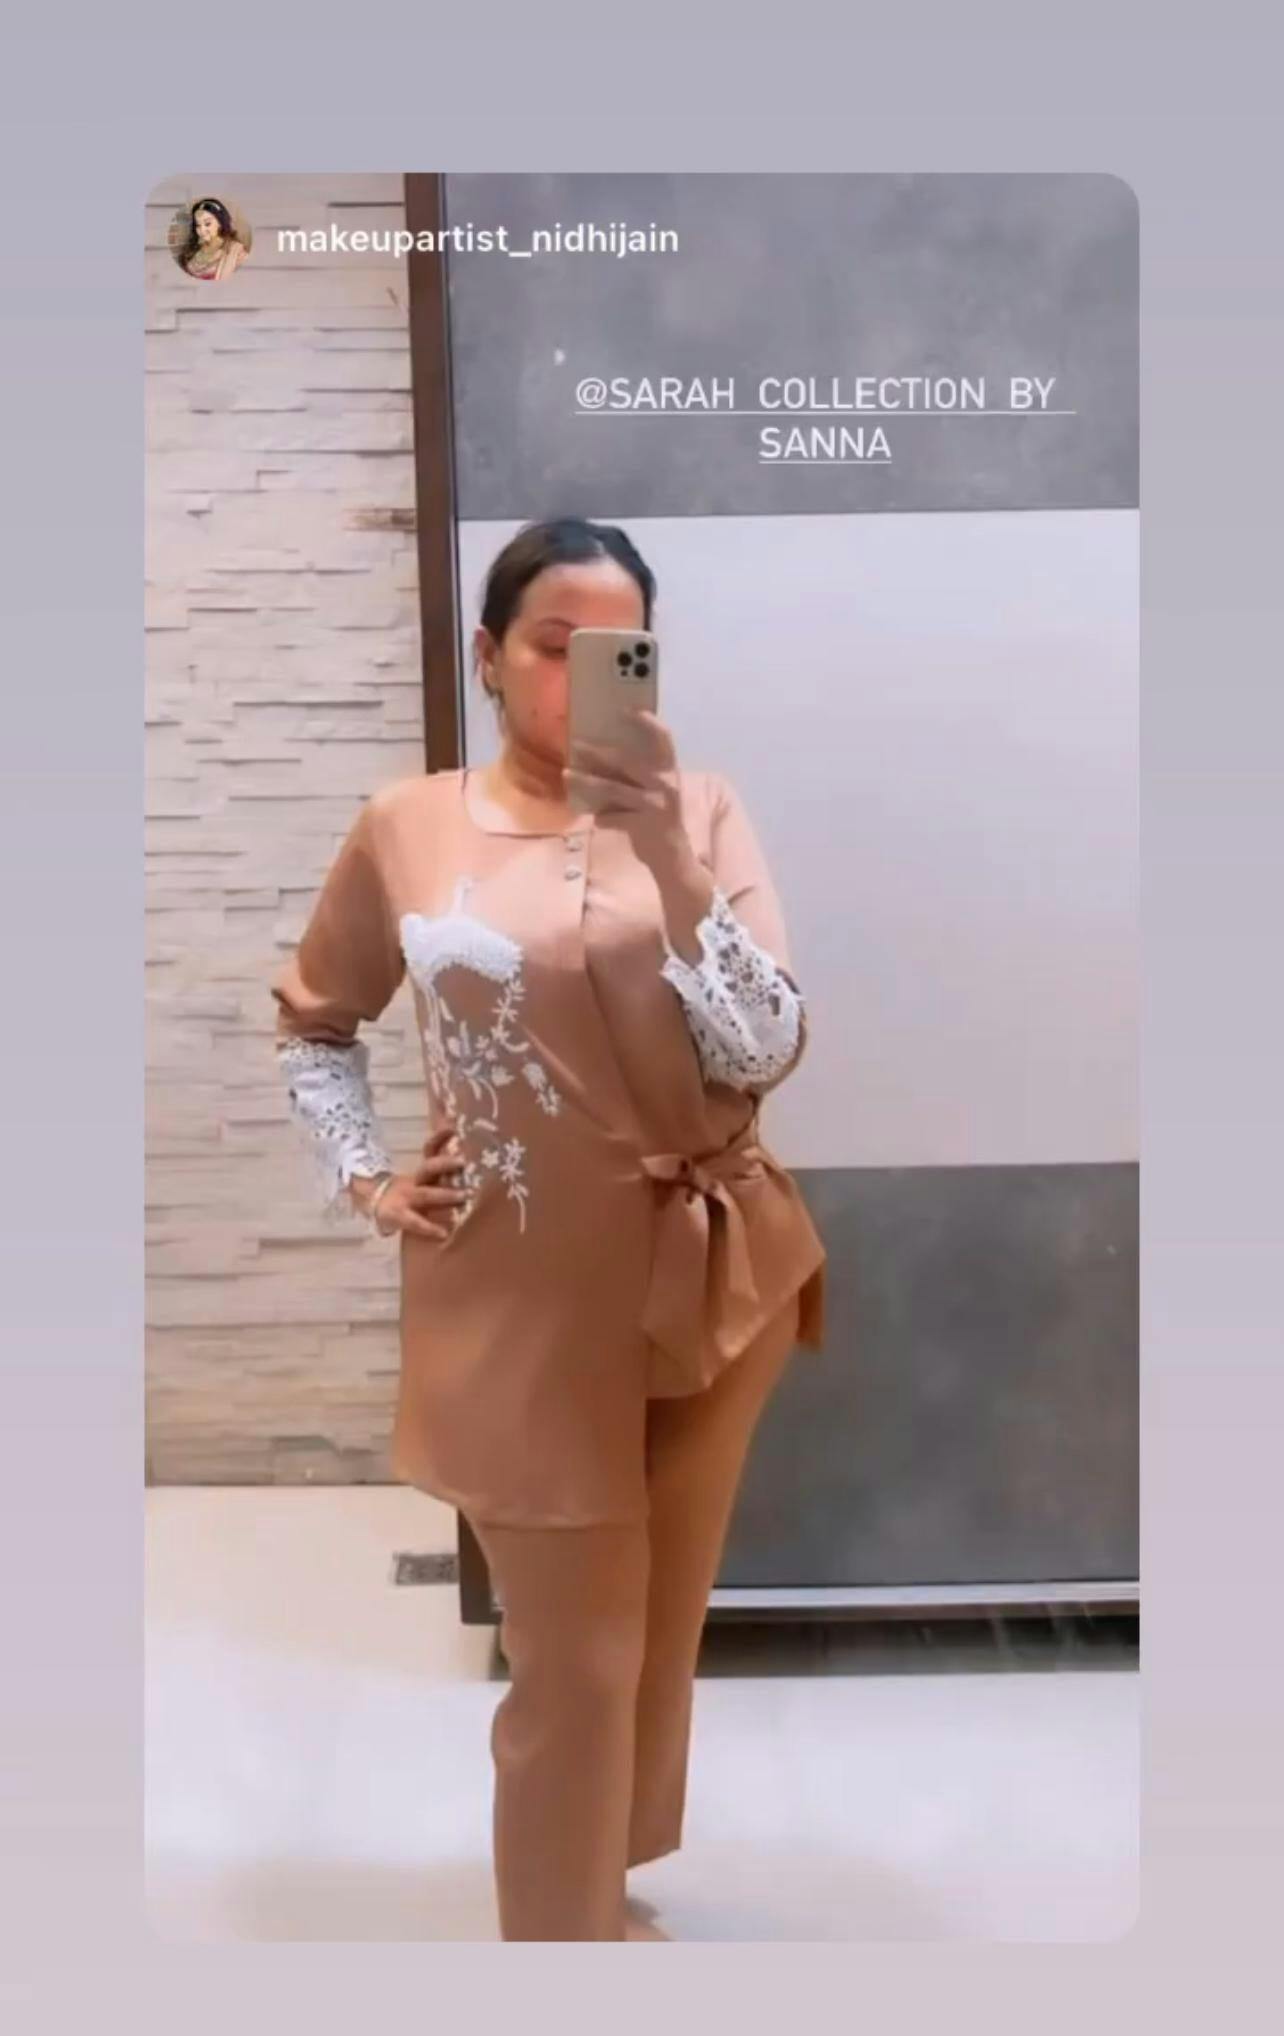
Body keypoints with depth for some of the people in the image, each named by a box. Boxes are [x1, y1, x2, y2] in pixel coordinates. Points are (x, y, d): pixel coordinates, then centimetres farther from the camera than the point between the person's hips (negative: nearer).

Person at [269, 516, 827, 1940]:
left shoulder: (698, 809, -3)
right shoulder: (407, 828, -3)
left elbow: (767, 1051, -13)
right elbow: (311, 1022, 12)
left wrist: (663, 852, -24)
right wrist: (364, 1181, 1)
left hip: (708, 1272, 3)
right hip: (525, 1294, -2)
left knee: (657, 1634, 20)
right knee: (573, 1666, 5)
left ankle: (600, 1887, 44)